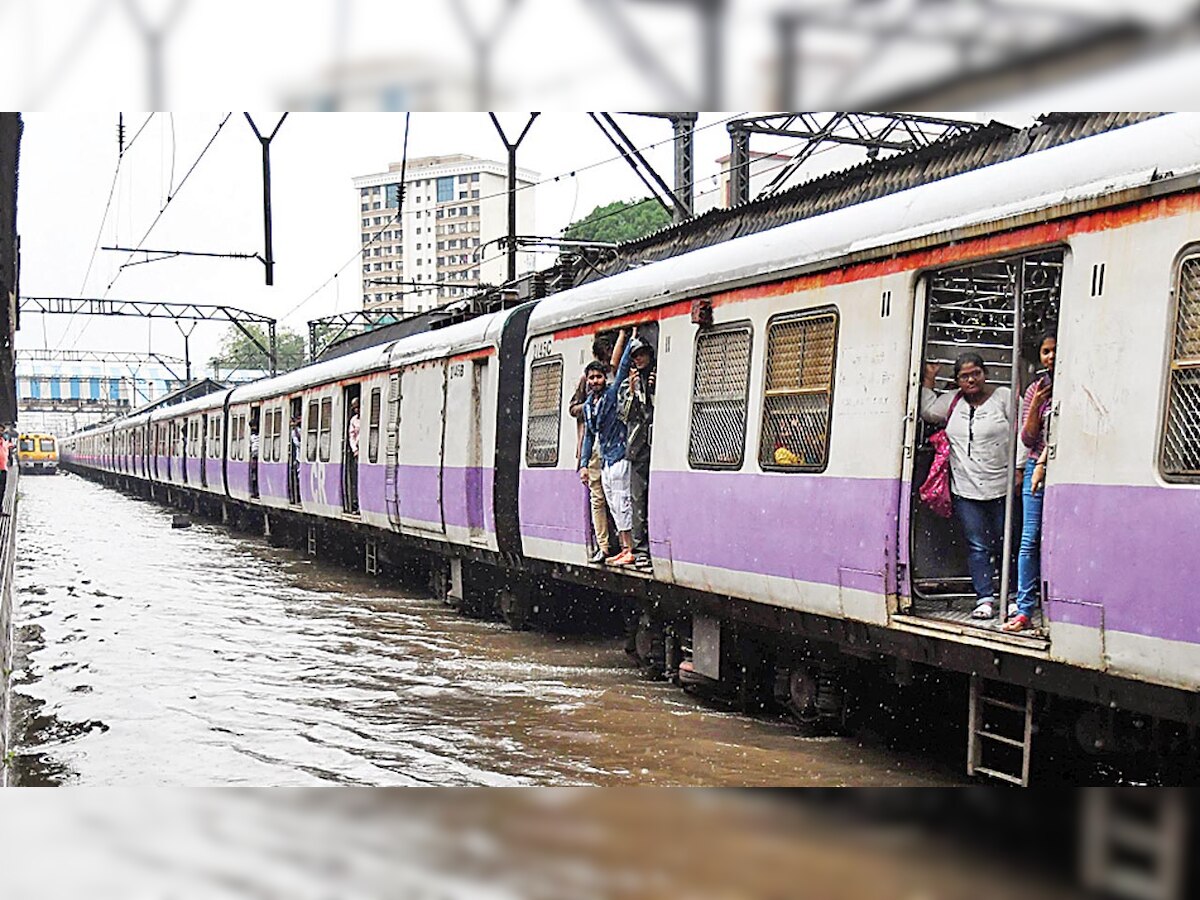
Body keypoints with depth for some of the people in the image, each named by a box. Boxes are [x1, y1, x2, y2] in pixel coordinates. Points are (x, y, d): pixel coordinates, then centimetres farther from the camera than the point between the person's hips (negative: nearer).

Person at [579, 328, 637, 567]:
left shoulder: (613, 393, -6)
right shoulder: (588, 405, 14)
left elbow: (623, 367, -15)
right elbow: (589, 436, 19)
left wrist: (629, 339, -15)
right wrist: (584, 464, 15)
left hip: (619, 457, -8)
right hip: (605, 461, 8)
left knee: (622, 503, -9)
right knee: (614, 506, 9)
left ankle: (630, 551, -6)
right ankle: (624, 549, 14)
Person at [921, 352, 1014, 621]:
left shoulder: (1004, 397, 0)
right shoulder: (952, 401, 12)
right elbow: (928, 411, 4)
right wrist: (929, 379, 7)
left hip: (1001, 488, -3)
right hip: (966, 490, 3)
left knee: (1005, 545, 5)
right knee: (977, 546, 2)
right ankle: (985, 599, 5)